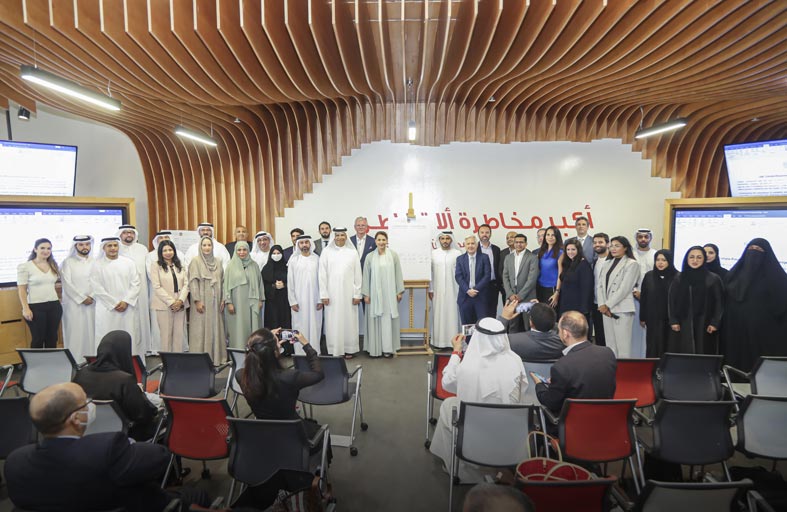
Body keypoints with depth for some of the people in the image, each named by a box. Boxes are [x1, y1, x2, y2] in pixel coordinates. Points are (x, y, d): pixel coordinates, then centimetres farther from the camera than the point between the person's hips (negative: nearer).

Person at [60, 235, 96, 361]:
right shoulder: (68, 262, 1)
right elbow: (67, 284, -5)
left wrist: (91, 297, -9)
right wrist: (82, 298, -9)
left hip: (92, 303, 2)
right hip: (74, 303, -2)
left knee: (91, 331, 2)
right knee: (75, 332, -1)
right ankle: (75, 360, 4)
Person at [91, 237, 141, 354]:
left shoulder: (129, 263, 8)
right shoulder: (97, 265, 2)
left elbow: (135, 284, 4)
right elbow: (97, 288, -4)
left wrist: (126, 301, -7)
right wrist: (114, 304, -8)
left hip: (127, 308, 2)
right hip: (107, 309, -2)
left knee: (129, 338, 2)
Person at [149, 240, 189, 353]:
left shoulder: (180, 266, 14)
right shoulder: (156, 266, 1)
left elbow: (186, 284, 7)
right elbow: (157, 287, -6)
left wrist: (180, 300, -9)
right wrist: (171, 302, -12)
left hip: (180, 305, 4)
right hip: (164, 305, -3)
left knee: (179, 335, 3)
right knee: (166, 335, -1)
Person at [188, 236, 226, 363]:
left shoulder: (218, 261, 10)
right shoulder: (195, 261, -4)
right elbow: (193, 282, -9)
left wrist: (223, 299, 6)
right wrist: (197, 301, -15)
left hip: (215, 302, 5)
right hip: (202, 301, -4)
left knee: (216, 328, 7)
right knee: (201, 329, -1)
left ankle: (216, 357, 16)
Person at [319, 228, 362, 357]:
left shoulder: (352, 252, 2)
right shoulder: (326, 251, 1)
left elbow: (358, 275, 3)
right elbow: (322, 274, 0)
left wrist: (357, 294, -1)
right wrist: (324, 294, -4)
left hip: (348, 293, 1)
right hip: (332, 293, 0)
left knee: (349, 321, 5)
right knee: (333, 323, 3)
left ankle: (348, 349, 16)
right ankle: (334, 350, 12)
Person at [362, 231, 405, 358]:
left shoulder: (393, 255, 1)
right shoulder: (370, 257, 2)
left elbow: (398, 274, 3)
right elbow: (366, 276, 3)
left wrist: (399, 291, 0)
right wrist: (366, 294, 0)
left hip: (390, 294, 0)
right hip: (375, 293, 0)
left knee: (388, 320, 3)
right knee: (375, 321, 2)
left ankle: (388, 348, 11)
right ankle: (375, 349, 10)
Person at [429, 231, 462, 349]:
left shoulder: (457, 254, -1)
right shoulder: (433, 253, 3)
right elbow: (430, 272, 4)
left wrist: (461, 290, -3)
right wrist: (430, 289, 2)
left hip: (452, 291, -1)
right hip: (437, 291, 1)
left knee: (452, 315, 2)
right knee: (438, 316, 4)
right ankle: (439, 342, 11)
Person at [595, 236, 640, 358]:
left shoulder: (632, 264, -3)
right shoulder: (607, 263, 16)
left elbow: (624, 288, -11)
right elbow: (600, 285, 9)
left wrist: (608, 305, -11)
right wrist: (602, 305, -5)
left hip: (622, 309, -6)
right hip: (606, 309, 6)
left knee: (623, 346, -6)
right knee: (610, 344, 9)